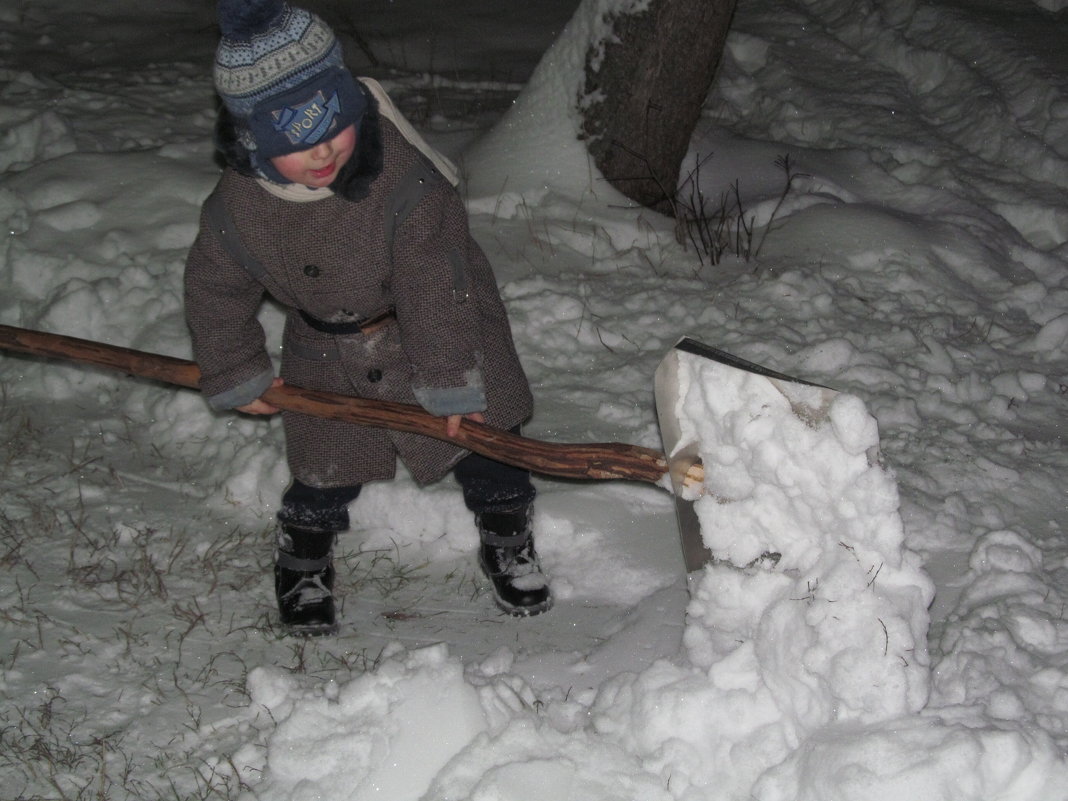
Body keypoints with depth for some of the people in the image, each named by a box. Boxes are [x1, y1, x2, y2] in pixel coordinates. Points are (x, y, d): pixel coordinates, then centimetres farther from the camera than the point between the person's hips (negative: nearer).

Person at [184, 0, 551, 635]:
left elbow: (436, 289, -28)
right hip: (329, 356, 2)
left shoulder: (405, 181, -34)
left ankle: (508, 536, 35)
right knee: (326, 463, 9)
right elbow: (215, 292, -4)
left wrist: (453, 384, -23)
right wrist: (239, 378, 4)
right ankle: (305, 554, 39)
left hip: (435, 334, -2)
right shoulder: (237, 208, -23)